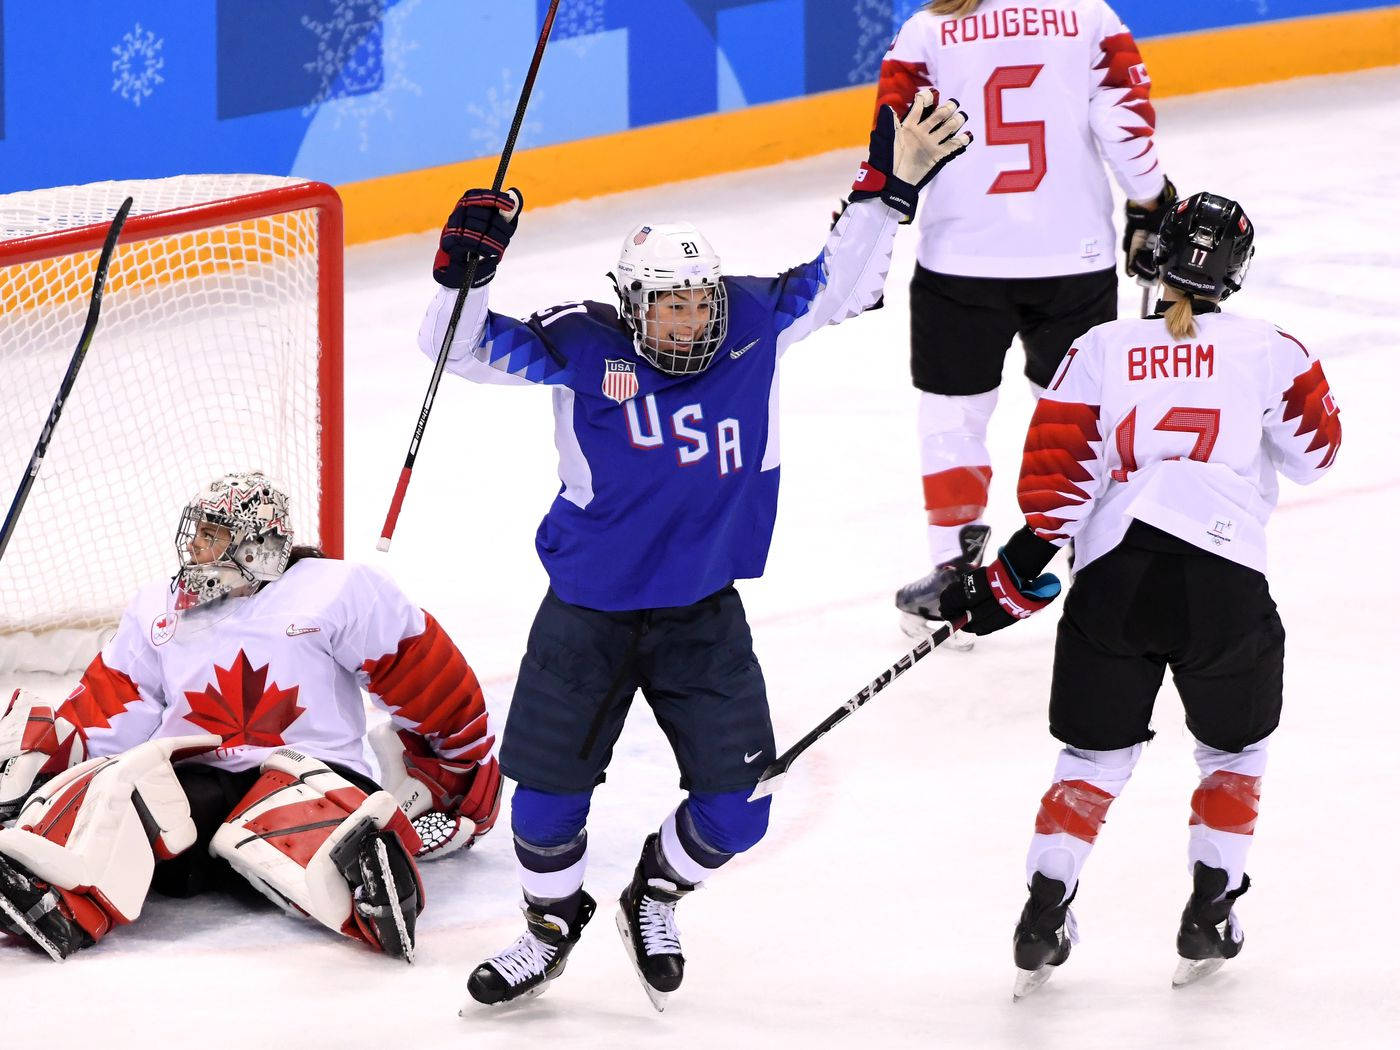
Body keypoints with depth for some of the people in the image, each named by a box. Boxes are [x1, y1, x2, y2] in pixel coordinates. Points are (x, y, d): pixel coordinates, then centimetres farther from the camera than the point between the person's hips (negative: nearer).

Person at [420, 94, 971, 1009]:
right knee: (550, 789, 1)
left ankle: (656, 896, 31)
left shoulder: (753, 325, -7)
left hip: (703, 615, 2)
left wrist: (893, 184, -9)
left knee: (736, 809, 0)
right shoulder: (582, 347, -15)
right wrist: (467, 267, -32)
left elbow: (838, 282, 1)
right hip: (589, 614, -2)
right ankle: (553, 923, 30)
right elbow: (459, 349, -14)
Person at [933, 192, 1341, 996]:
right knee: (1234, 747, 21)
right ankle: (1210, 912, 12)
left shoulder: (1102, 350, 9)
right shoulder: (1267, 351, 6)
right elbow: (1313, 454, 14)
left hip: (1114, 575, 1)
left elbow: (1058, 471, 1)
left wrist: (1018, 572, 3)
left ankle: (1045, 910, 3)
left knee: (1097, 751, 15)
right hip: (1223, 582, -1)